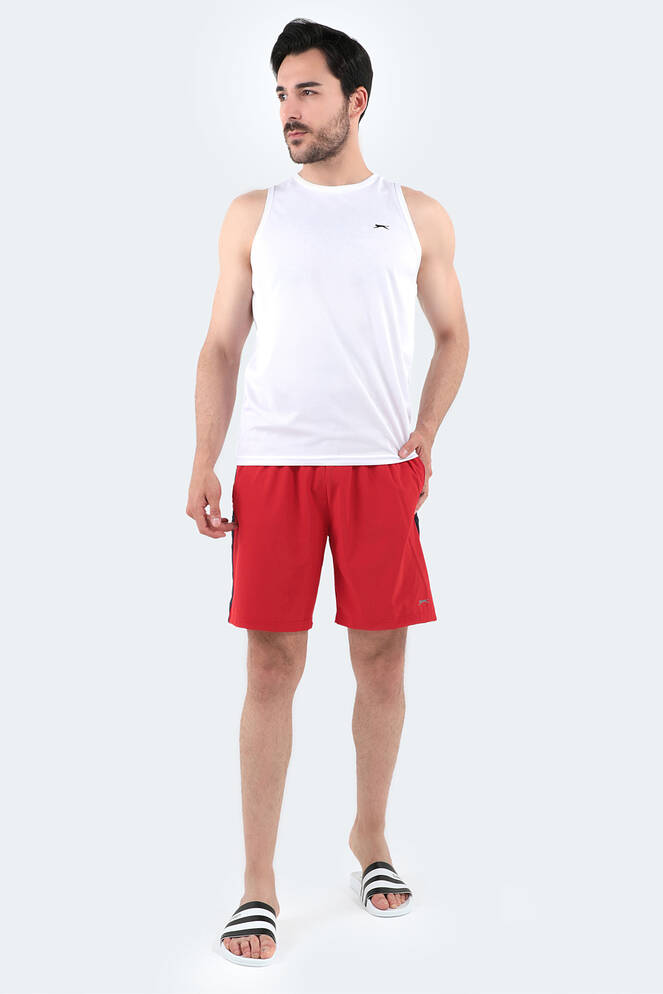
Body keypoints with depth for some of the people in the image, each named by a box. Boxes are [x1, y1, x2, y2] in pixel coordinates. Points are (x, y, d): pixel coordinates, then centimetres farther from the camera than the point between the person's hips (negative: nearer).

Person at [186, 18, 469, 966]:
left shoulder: (418, 215, 10)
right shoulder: (253, 215, 10)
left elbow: (452, 335, 15)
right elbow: (221, 347, 9)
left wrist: (426, 435, 0)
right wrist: (203, 465, -1)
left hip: (381, 469, 1)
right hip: (273, 465, 0)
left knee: (381, 660, 6)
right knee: (273, 668, -2)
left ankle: (370, 836, 28)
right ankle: (258, 881, 7)